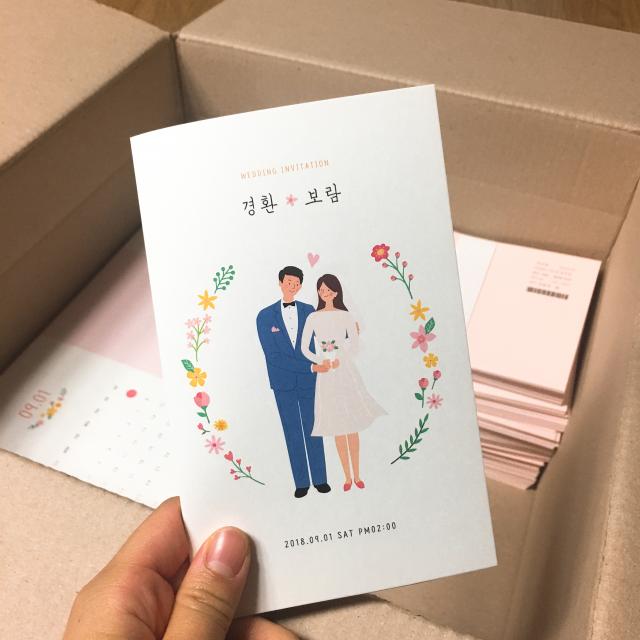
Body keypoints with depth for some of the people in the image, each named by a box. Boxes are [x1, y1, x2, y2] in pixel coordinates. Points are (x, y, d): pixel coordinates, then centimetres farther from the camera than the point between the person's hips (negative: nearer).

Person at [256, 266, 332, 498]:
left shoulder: (309, 311, 1)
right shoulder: (265, 316, -6)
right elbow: (273, 355, -13)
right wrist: (310, 367, -18)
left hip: (309, 381, 1)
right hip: (283, 383, -1)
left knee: (313, 430, 10)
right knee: (293, 433, 8)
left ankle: (320, 478, 22)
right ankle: (301, 482, 19)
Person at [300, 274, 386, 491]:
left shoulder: (346, 316, 2)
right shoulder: (313, 318, 4)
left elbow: (354, 347, -4)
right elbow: (305, 348, 1)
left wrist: (339, 359, -20)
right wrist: (321, 361, -14)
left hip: (345, 371, 0)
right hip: (326, 375, 0)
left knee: (352, 426, 2)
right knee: (337, 428, 4)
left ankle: (357, 475, 12)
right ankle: (347, 477, 13)